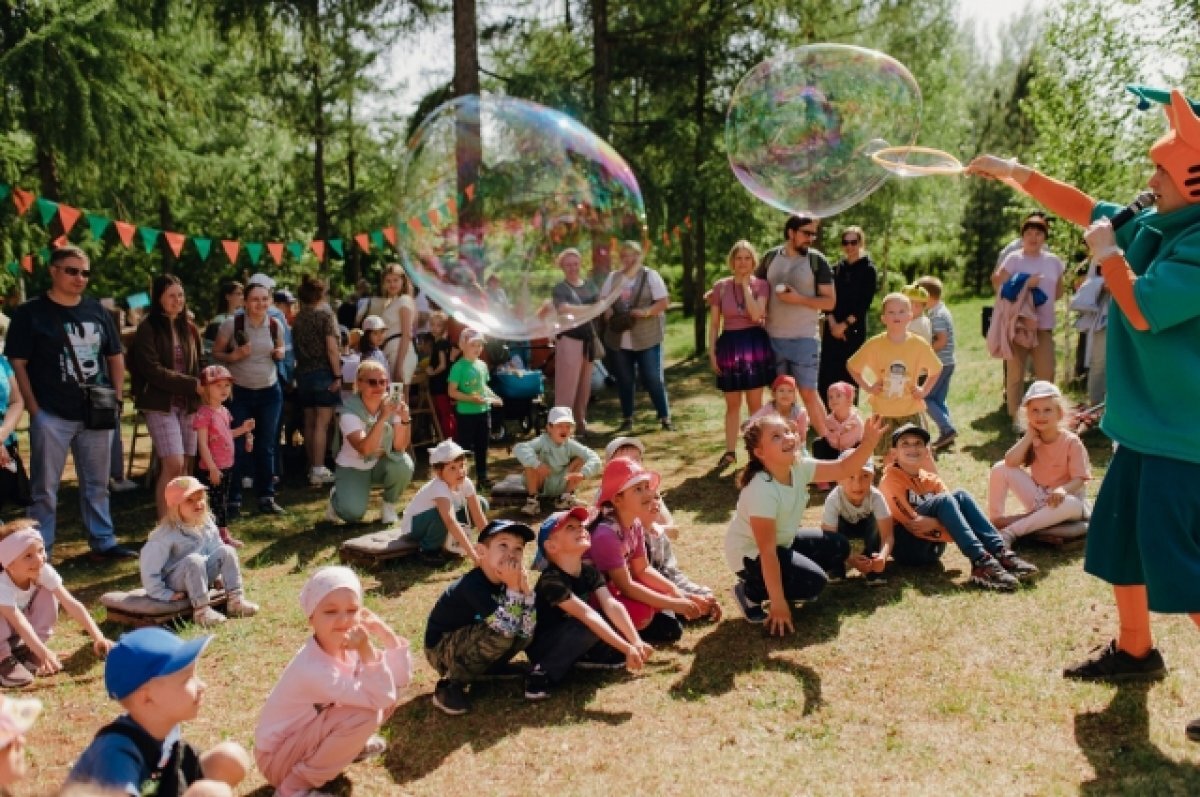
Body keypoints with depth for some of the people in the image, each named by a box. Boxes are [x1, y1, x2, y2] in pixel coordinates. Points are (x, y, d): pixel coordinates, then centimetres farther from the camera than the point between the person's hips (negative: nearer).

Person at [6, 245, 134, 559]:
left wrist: (117, 396, 5)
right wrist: (33, 409, -11)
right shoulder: (30, 313, -4)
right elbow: (17, 363, -6)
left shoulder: (97, 310, 9)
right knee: (45, 489, 3)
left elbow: (115, 356, 16)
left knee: (97, 484, 13)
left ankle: (103, 543, 23)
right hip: (52, 415, -4)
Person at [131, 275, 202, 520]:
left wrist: (202, 393, 0)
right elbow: (153, 370, -12)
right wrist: (192, 385, -15)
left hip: (188, 405, 6)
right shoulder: (148, 328, -5)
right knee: (173, 465, -13)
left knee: (183, 467, 5)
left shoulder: (189, 329, 13)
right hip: (161, 405, -6)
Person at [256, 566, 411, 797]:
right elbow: (380, 699, -34)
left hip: (308, 734, 8)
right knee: (366, 716, -30)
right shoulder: (312, 669, -33)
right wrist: (368, 651, -43)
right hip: (277, 758, -8)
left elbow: (401, 679, -7)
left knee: (389, 692, -5)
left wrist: (385, 633, -16)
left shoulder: (347, 645, -9)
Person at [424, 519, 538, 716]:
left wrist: (525, 588, -24)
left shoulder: (506, 581, -7)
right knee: (499, 633, -30)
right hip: (441, 648, -7)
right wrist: (514, 589, -33)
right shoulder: (473, 584, -29)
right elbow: (506, 628, -36)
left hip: (469, 642, 7)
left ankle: (484, 669, 9)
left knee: (526, 631, -10)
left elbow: (525, 631, -14)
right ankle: (451, 684, -12)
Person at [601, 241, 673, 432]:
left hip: (647, 337, -3)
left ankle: (665, 418, 5)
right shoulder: (613, 277, 11)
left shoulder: (650, 275, 0)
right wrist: (608, 311, -7)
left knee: (653, 379, -4)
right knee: (624, 380, 8)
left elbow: (664, 301, -4)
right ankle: (627, 419, 20)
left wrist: (646, 312, -20)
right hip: (620, 339, 4)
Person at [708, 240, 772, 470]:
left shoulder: (761, 285, -2)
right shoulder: (721, 286, 1)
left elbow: (756, 315, -19)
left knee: (755, 403, 6)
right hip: (730, 344, 2)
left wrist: (746, 285, -13)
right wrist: (712, 352, -1)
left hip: (755, 344, -1)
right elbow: (714, 323, 4)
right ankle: (730, 451, 19)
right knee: (732, 404, 10)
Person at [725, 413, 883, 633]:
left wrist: (868, 442, -26)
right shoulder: (762, 490, -33)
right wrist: (778, 603, -29)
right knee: (815, 581, -22)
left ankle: (778, 582, 12)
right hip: (750, 554, -9)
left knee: (838, 547, 8)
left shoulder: (799, 467, -11)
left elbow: (843, 469, -7)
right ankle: (751, 592, -3)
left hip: (782, 542, 9)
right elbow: (767, 551, -31)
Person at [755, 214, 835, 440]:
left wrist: (799, 299, -17)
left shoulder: (817, 260, -3)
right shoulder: (771, 257, 5)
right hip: (773, 338, 3)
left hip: (805, 339, -3)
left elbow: (830, 302, -5)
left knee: (808, 393, -3)